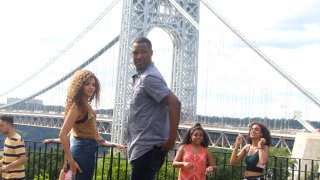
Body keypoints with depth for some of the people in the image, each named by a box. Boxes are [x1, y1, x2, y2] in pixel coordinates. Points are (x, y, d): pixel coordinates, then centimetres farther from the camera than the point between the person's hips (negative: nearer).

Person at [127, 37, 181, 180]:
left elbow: (174, 103, -25)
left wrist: (171, 139, -22)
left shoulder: (149, 77, -15)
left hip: (147, 147, -11)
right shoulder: (141, 77, 18)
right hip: (142, 146, 11)